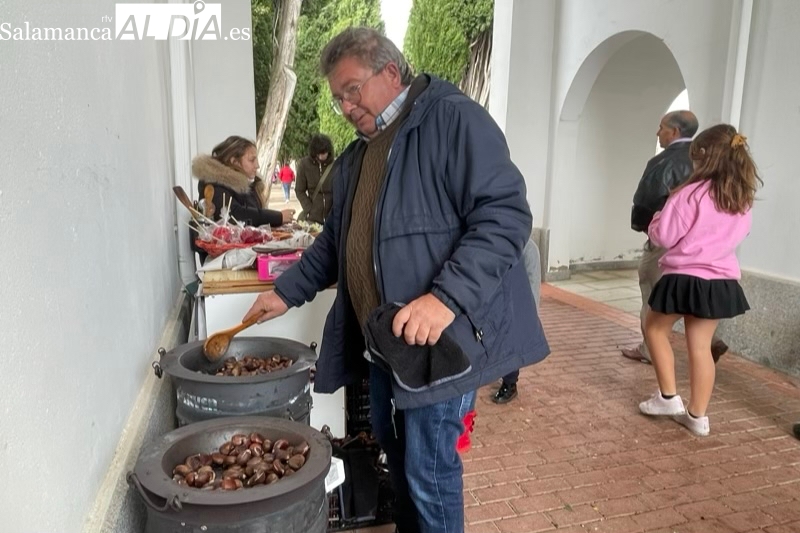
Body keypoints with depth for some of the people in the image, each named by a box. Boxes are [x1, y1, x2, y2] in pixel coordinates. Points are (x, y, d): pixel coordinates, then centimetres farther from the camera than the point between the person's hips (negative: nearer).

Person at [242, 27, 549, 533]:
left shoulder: (453, 118, -10)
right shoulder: (356, 157, 16)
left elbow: (505, 214, -20)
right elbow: (337, 240, 24)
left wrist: (447, 298, -30)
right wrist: (287, 291, 15)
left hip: (438, 337, -8)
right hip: (381, 339, 8)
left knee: (427, 469, 1)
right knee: (396, 452, 21)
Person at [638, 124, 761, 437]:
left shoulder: (692, 193, -14)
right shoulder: (743, 199, 6)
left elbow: (663, 236, -13)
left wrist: (667, 208, 7)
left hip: (684, 277, -6)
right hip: (721, 280, 6)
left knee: (655, 329, 16)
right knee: (701, 346, 12)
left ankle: (668, 397, 16)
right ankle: (698, 416, 18)